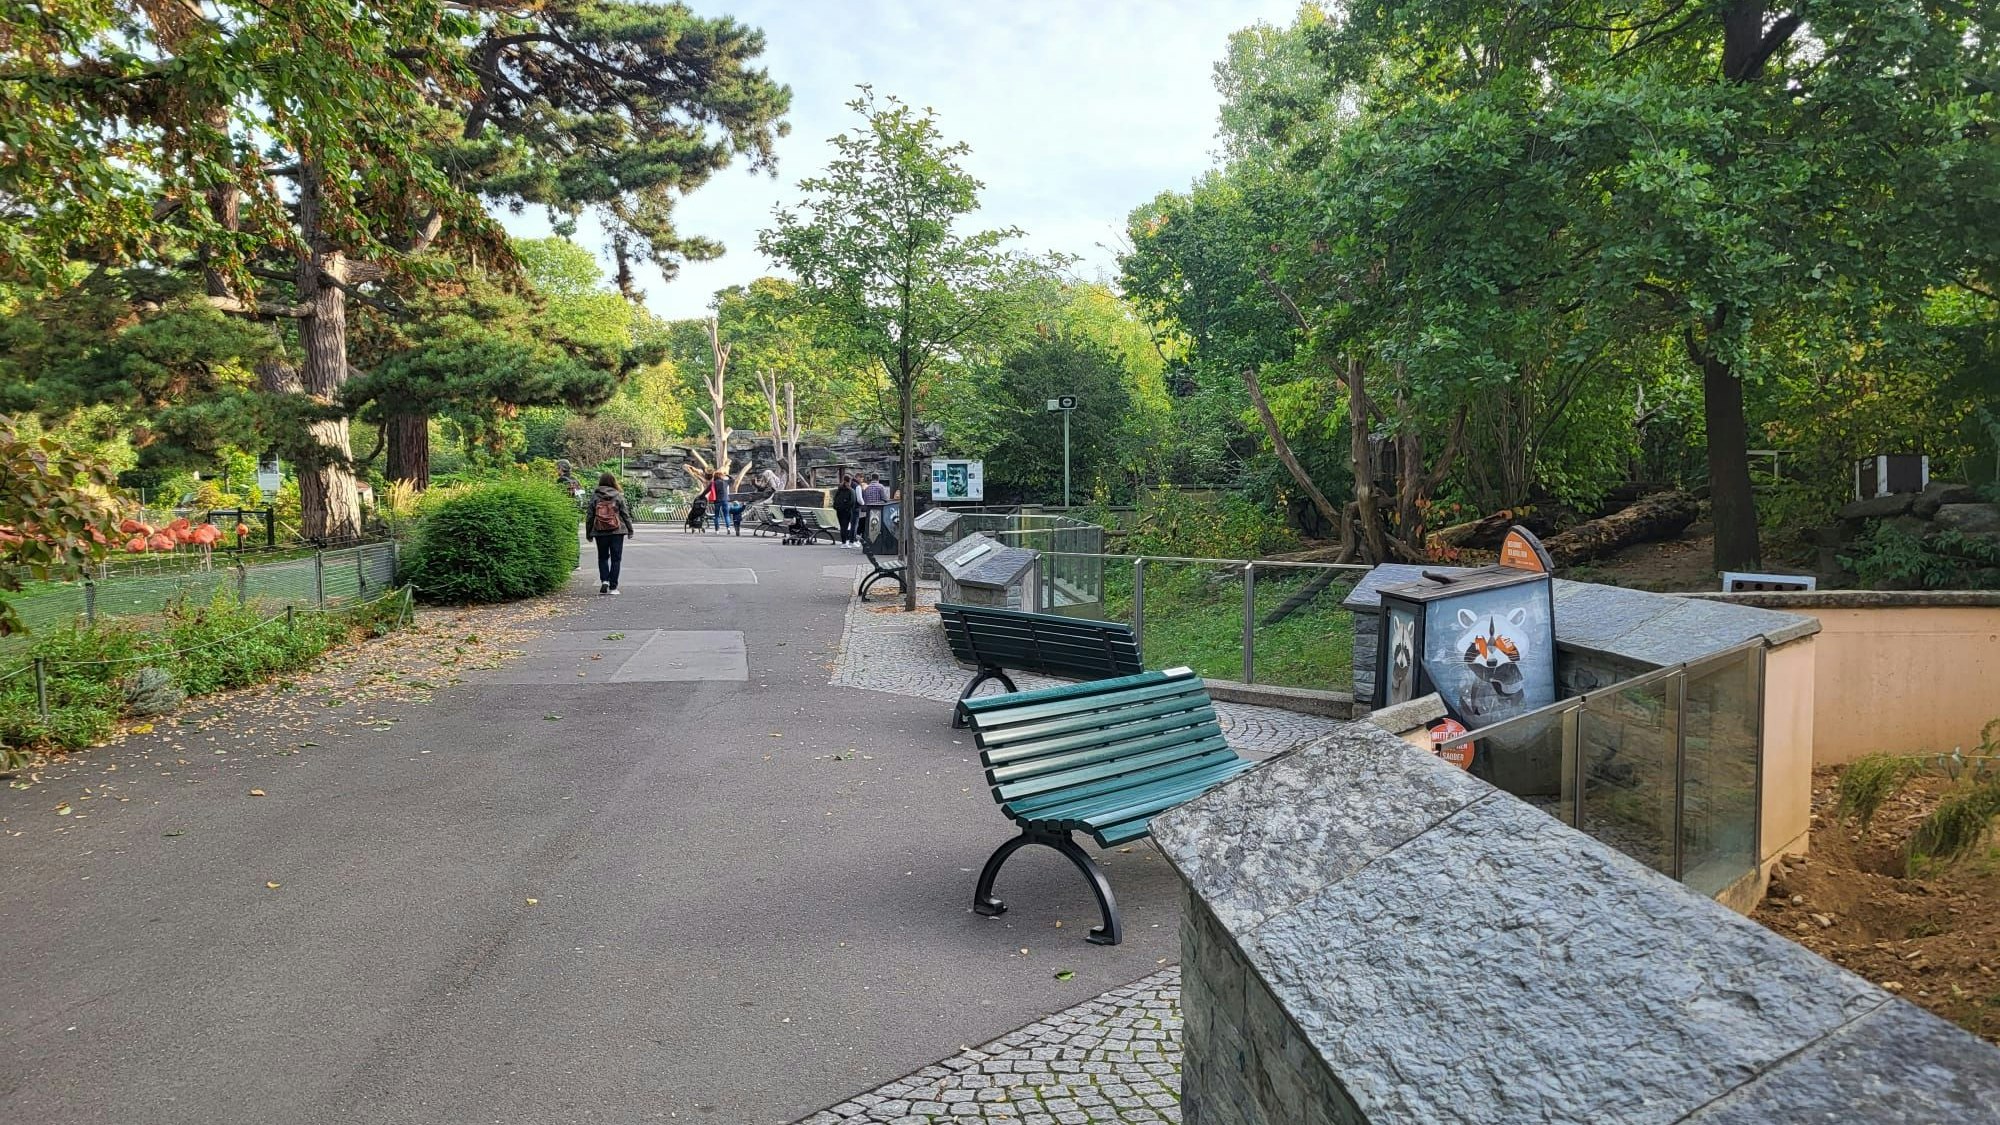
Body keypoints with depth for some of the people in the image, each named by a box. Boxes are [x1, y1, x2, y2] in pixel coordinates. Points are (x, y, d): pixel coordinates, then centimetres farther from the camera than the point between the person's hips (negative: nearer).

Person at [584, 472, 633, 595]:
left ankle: (604, 580, -3)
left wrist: (588, 532, 13)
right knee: (616, 558, 4)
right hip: (617, 531, -1)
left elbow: (589, 516, 3)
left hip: (600, 532, 1)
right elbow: (625, 514, 0)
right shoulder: (618, 496, -3)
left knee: (603, 557, 16)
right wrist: (630, 529, 11)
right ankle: (613, 587, 2)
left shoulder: (594, 496, 0)